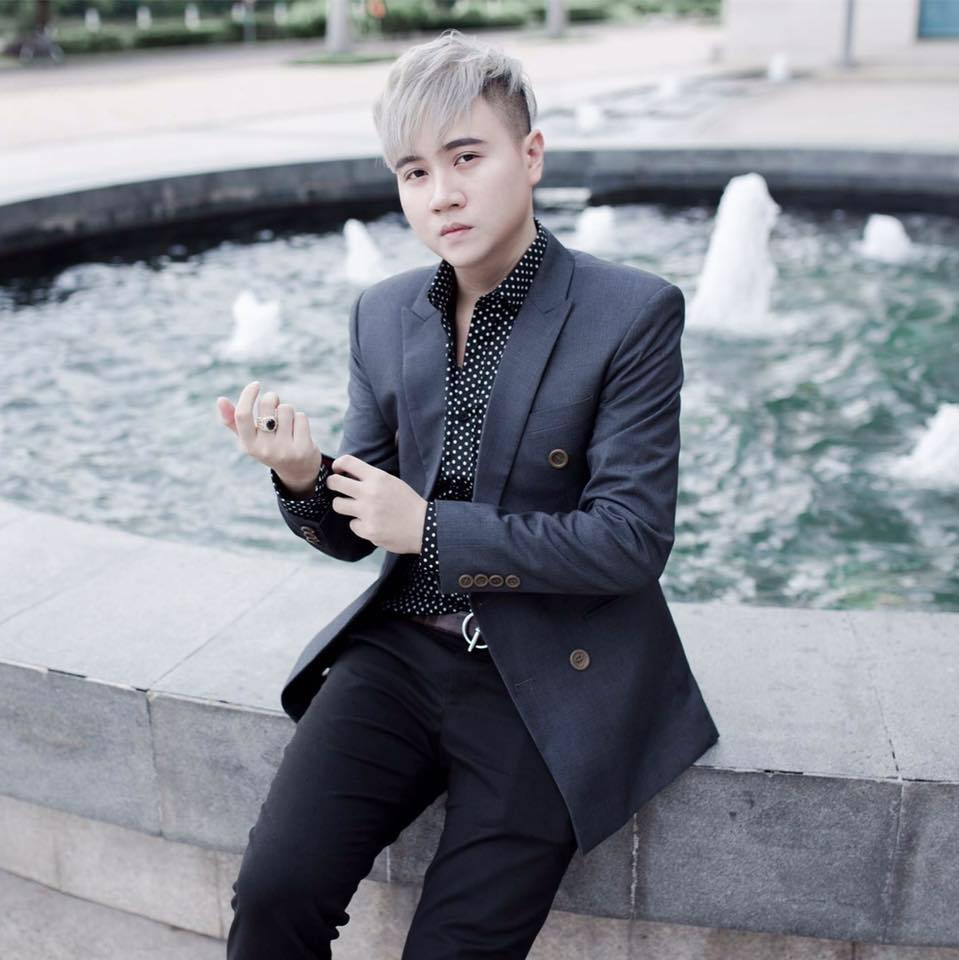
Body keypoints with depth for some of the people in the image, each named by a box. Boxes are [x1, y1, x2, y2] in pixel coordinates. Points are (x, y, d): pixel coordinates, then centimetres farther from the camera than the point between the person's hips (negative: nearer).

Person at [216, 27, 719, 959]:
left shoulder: (635, 313, -10)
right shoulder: (383, 314, 6)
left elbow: (631, 540, -14)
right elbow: (356, 533, 11)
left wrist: (430, 526, -14)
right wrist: (300, 475, -12)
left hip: (553, 679, -3)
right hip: (405, 651, 4)